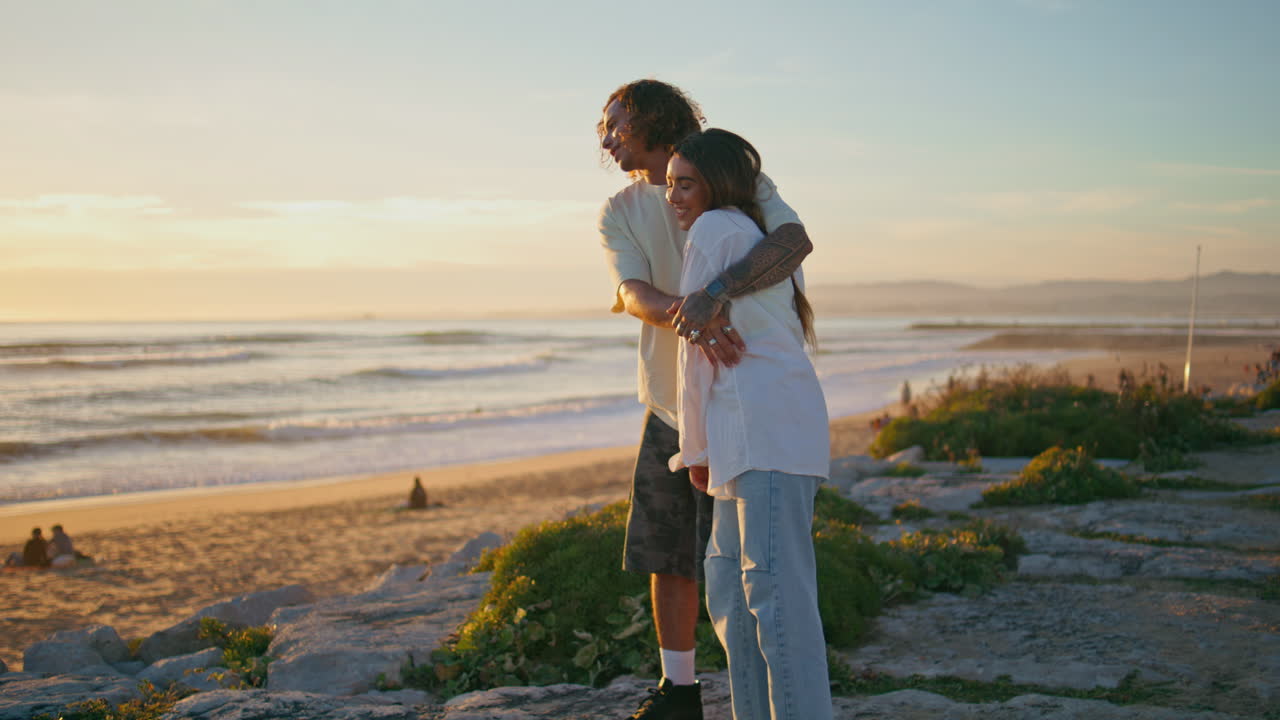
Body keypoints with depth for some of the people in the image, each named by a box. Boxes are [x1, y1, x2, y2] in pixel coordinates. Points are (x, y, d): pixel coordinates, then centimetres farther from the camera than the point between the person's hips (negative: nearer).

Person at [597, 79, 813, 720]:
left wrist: (713, 294, -42)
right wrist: (687, 319, -37)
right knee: (665, 557, 11)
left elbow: (795, 239, -27)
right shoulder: (620, 212, 6)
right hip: (667, 407, 5)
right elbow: (635, 294, -14)